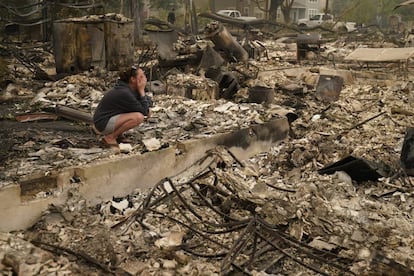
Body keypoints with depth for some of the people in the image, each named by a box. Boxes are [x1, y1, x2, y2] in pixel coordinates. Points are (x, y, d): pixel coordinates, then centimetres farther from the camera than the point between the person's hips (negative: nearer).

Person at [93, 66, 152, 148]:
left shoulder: (130, 89, 1)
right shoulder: (124, 93, -25)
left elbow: (149, 100, 11)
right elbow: (143, 112, -20)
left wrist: (147, 108, -11)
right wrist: (142, 91, -19)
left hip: (110, 119, 9)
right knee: (139, 116, -27)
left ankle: (119, 134, 9)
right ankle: (109, 138, -13)